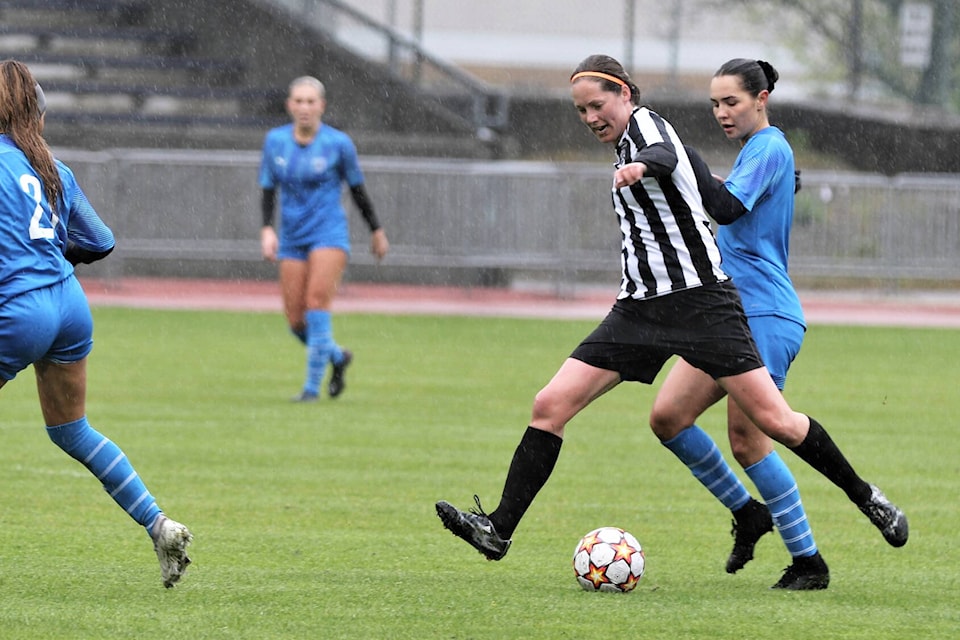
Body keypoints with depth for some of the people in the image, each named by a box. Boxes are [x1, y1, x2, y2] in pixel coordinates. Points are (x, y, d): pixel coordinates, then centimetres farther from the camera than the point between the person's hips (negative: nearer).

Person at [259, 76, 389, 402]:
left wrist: (376, 230, 14)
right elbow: (268, 190, 9)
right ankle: (337, 357, 29)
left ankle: (312, 385, -17)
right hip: (292, 238, 4)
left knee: (317, 300, -21)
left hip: (329, 232, -4)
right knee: (296, 321, -1)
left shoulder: (338, 143, -3)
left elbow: (357, 189, 8)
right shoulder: (275, 141, 4)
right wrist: (267, 229, -7)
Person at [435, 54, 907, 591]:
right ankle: (499, 530, -6)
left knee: (773, 420, -9)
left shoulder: (645, 123, -7)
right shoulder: (626, 142, 17)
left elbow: (666, 156, -34)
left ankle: (865, 496, 10)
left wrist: (640, 167, -54)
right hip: (640, 307, 8)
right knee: (551, 406, -5)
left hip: (701, 300, -8)